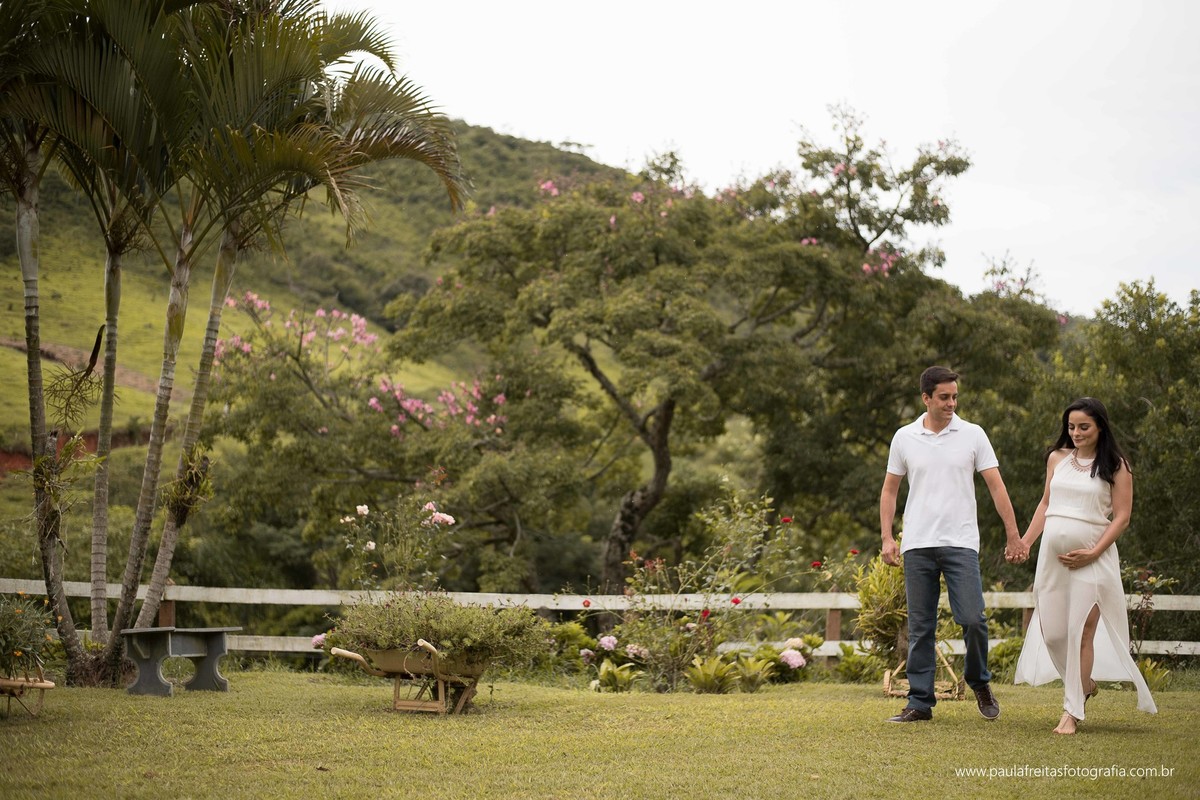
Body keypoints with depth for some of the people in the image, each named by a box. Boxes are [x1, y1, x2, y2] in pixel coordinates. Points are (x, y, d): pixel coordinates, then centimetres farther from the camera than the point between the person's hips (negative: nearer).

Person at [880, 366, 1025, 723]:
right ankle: (920, 702, 11)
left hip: (960, 543, -1)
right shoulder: (904, 438, 6)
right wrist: (887, 538, 3)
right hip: (917, 546, 1)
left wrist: (1013, 535, -4)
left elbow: (996, 486, 1)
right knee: (920, 628, 5)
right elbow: (890, 490, 11)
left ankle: (979, 682, 16)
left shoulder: (973, 435, 2)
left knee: (973, 619, -10)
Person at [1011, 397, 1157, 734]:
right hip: (1052, 555, 4)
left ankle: (1073, 711, -3)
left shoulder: (1116, 466, 0)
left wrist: (1093, 553, -14)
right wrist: (1025, 542, 12)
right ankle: (1085, 683, 29)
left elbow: (1121, 517, -4)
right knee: (1051, 632, 3)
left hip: (1092, 559, -4)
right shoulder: (1057, 458, 11)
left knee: (1081, 632, -8)